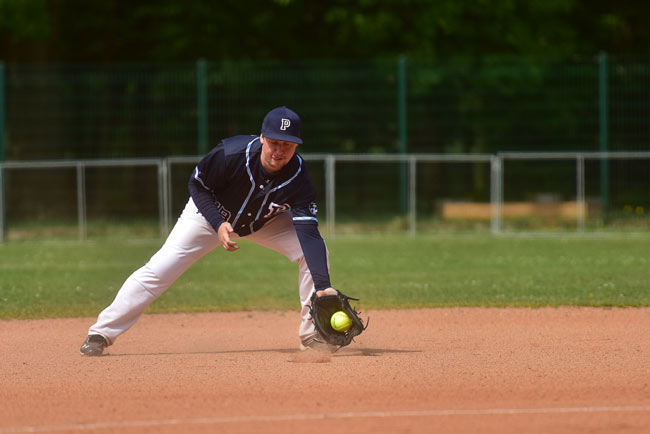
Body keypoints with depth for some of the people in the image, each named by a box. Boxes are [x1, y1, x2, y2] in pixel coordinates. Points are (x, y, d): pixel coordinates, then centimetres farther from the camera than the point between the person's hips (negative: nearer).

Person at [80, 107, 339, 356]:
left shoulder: (298, 178, -30)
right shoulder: (231, 153, -34)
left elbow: (309, 234, -35)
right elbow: (197, 184, -17)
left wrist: (323, 286, -46)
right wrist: (218, 224, -31)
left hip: (264, 221, 2)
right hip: (210, 212, -2)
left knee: (313, 252, -16)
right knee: (160, 269, -13)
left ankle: (311, 334, -3)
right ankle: (101, 333, -3)